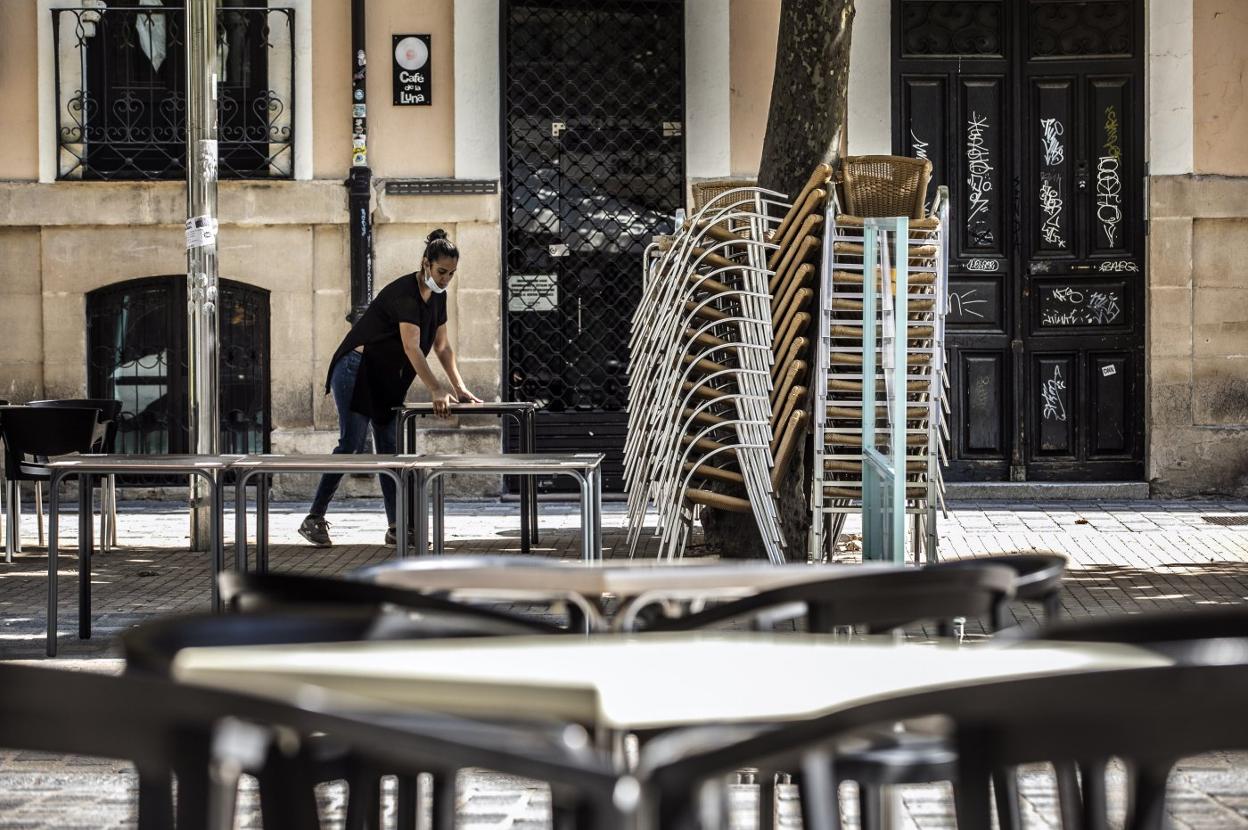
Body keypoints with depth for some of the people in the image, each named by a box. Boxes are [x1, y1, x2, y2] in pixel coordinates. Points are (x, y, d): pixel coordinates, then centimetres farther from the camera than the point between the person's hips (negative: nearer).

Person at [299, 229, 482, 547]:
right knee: (351, 443, -14)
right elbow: (412, 348, -32)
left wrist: (460, 388, 0)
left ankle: (396, 527, 3)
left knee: (389, 448, 4)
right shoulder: (405, 293, -23)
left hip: (386, 378, 9)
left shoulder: (437, 296, 5)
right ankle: (314, 519, -13)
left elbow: (442, 345, 10)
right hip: (356, 371, -9)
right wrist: (437, 391, -39)